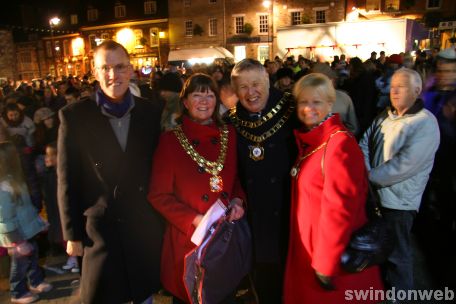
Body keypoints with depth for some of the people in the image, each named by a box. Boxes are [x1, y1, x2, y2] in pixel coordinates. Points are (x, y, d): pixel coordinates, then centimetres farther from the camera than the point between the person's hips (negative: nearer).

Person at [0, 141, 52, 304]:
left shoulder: (13, 179, 2)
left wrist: (39, 221, 15)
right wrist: (17, 241, -20)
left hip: (27, 229, 8)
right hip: (17, 234, -8)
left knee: (33, 255, 22)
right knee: (20, 263, 10)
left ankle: (36, 282, 42)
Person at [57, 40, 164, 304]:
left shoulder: (150, 112, -2)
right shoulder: (74, 116, -9)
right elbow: (67, 181, -5)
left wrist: (163, 215, 6)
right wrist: (72, 234, -3)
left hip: (146, 225, 2)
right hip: (99, 228, -2)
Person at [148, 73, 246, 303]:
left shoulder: (228, 134, 2)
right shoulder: (170, 139, -9)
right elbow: (159, 195, -9)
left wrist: (237, 200, -8)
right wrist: (196, 219, -18)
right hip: (188, 237, -3)